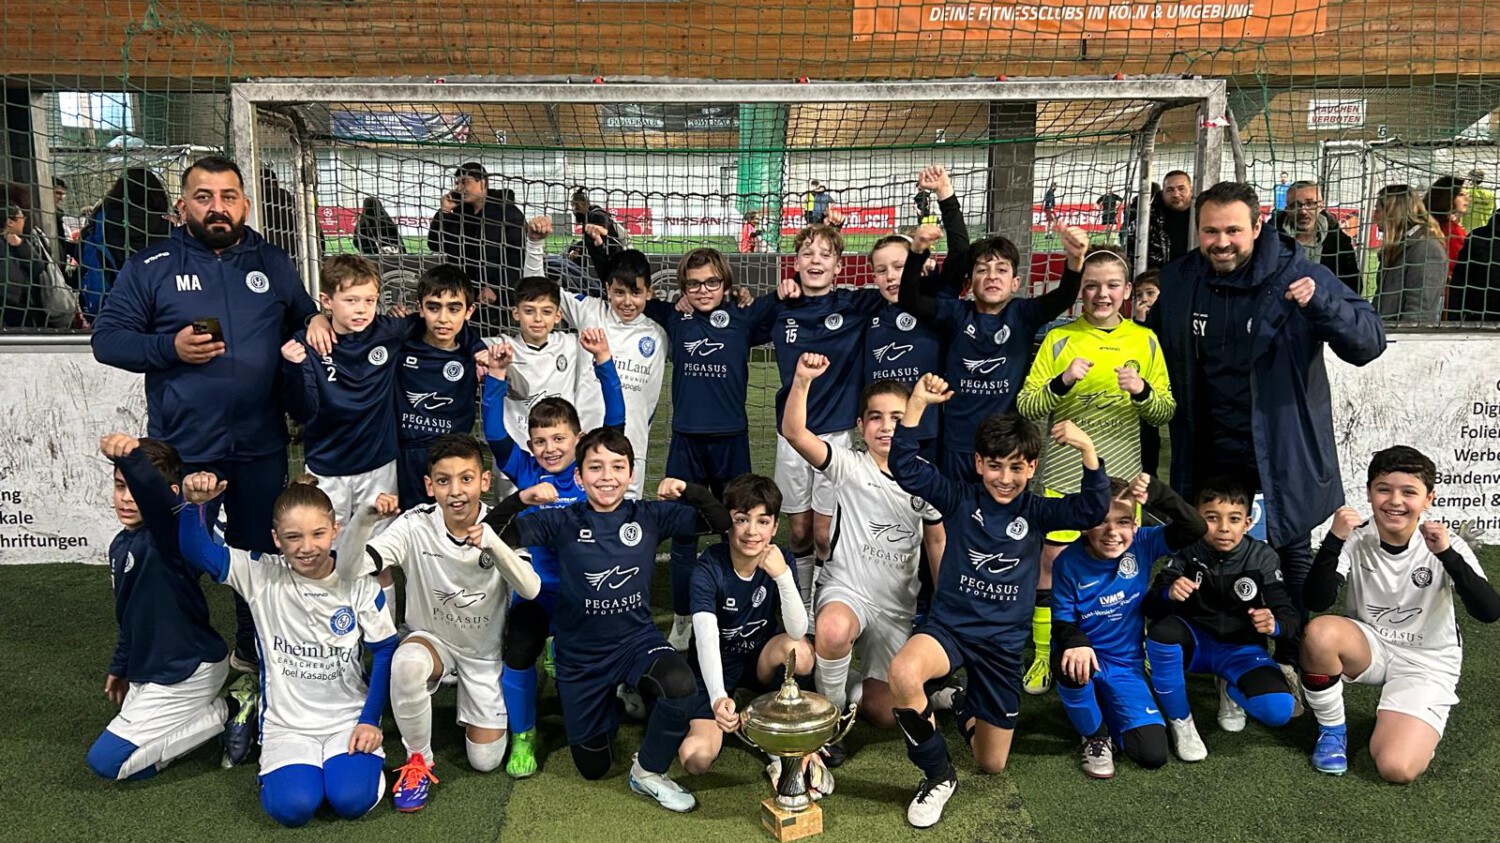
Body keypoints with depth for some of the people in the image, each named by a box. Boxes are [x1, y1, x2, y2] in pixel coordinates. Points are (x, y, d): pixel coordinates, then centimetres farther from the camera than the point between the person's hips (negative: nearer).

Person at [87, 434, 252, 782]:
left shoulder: (167, 536, -23)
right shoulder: (121, 545, 6)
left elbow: (160, 500, -50)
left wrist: (133, 458, -68)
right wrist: (120, 667, 27)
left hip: (187, 672, -10)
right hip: (152, 668, 10)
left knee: (106, 761, -3)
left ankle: (228, 711, 0)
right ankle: (231, 704, 18)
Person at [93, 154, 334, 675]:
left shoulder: (273, 264, 8)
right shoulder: (150, 266, 0)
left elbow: (304, 317, 20)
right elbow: (107, 338, -1)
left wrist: (316, 321, -5)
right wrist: (170, 347, -18)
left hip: (261, 448, 2)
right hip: (181, 449, -2)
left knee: (259, 554, 14)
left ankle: (254, 653, 33)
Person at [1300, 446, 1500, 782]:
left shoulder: (1445, 547, -14)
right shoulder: (1355, 541, -13)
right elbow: (1316, 602, -24)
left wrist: (1448, 555, -36)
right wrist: (1334, 541, -36)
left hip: (1426, 662, -1)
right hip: (1368, 646, 2)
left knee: (1396, 769, -21)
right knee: (1319, 633, -35)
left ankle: (1420, 727, 17)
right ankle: (1332, 729, -8)